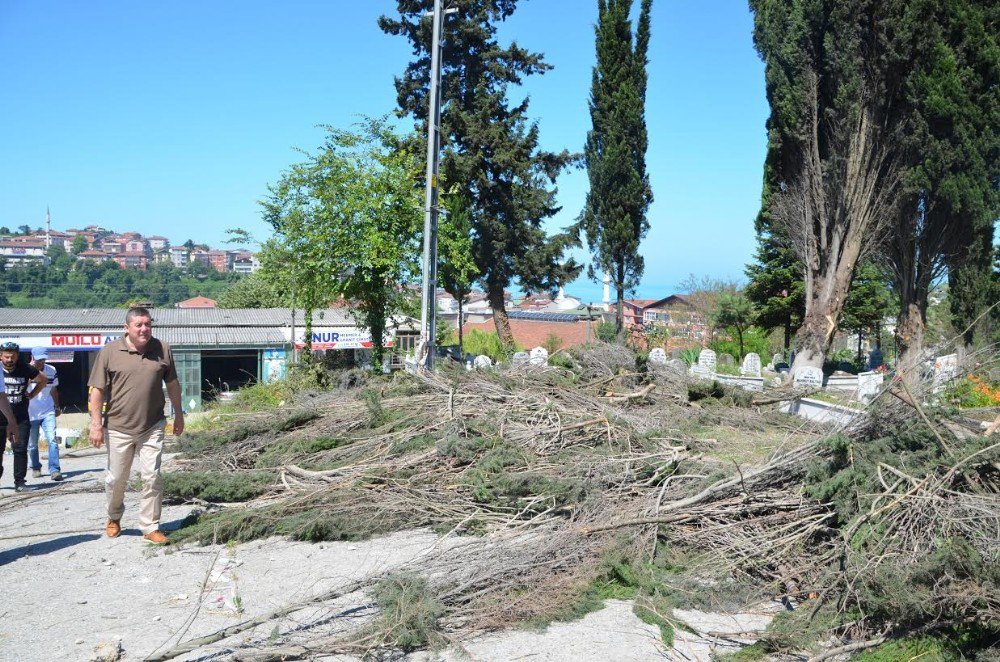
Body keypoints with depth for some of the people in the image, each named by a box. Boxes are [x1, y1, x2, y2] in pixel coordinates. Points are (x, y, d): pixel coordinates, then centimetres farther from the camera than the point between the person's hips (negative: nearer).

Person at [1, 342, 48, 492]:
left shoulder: (25, 369, -2)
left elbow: (43, 380, 16)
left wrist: (32, 395, 7)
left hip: (20, 417, 0)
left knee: (20, 449, -1)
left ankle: (19, 481, 6)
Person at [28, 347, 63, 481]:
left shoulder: (51, 370, 3)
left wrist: (57, 407, 21)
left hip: (48, 413, 1)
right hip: (30, 414, -1)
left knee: (52, 440, -12)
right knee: (32, 444, 11)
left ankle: (54, 470, -14)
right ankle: (35, 468, 32)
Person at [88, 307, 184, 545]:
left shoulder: (162, 350, 2)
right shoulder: (110, 352, -5)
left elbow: (173, 384, 13)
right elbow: (97, 391, -4)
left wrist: (178, 415, 17)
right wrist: (96, 425, -7)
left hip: (152, 428, 1)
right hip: (118, 428, -1)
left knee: (152, 478, -1)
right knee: (116, 479, 12)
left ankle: (151, 527, 10)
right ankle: (114, 518, 37)